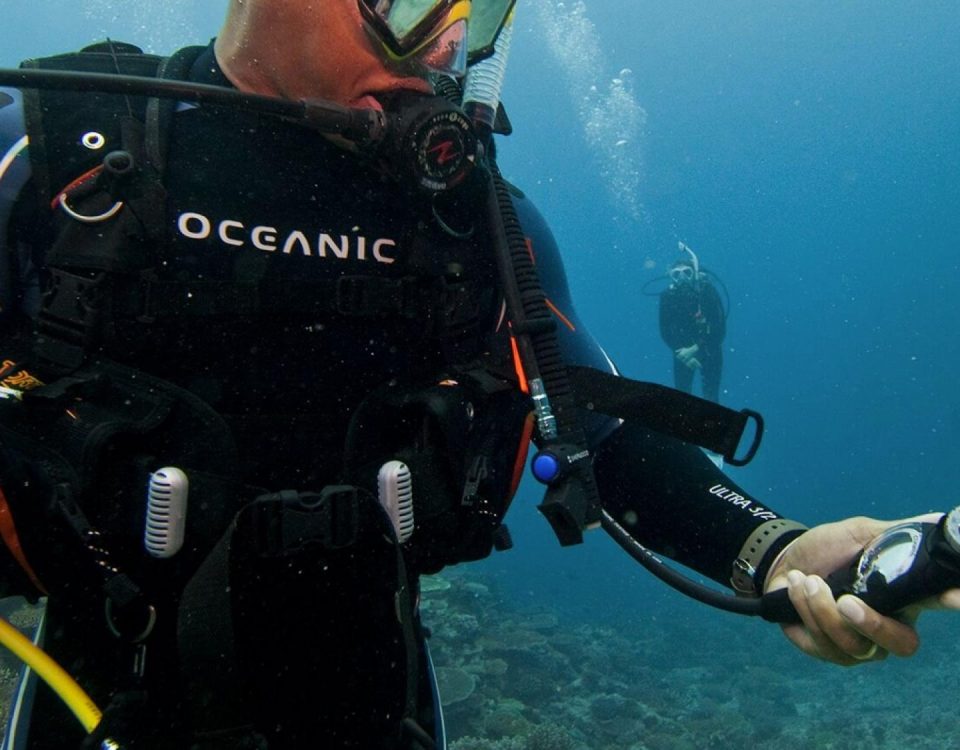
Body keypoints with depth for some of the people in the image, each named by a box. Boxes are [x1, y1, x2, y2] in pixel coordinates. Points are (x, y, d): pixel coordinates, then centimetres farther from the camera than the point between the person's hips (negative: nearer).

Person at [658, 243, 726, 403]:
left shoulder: (707, 290, -20)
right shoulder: (667, 295, -15)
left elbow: (720, 329, -20)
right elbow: (665, 332, -9)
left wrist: (696, 348, -26)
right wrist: (682, 355, -18)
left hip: (709, 349, -2)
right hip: (683, 350, 2)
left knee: (710, 397, -4)